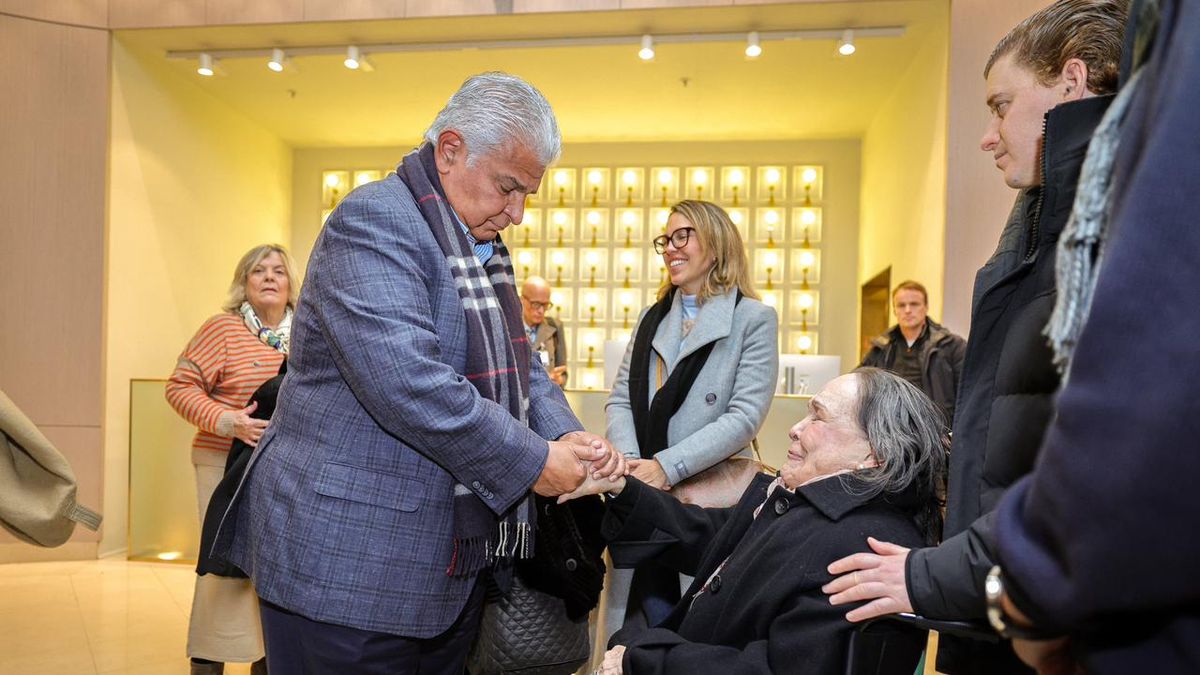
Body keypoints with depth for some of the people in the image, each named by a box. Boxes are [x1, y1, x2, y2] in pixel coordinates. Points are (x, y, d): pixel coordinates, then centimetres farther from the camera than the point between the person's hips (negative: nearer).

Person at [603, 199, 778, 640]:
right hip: (641, 497, 5)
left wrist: (667, 466, -21)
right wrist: (630, 462, -12)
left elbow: (745, 416, -13)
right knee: (648, 642, 12)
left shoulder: (754, 319, -4)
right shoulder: (652, 317, 13)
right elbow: (620, 399, 7)